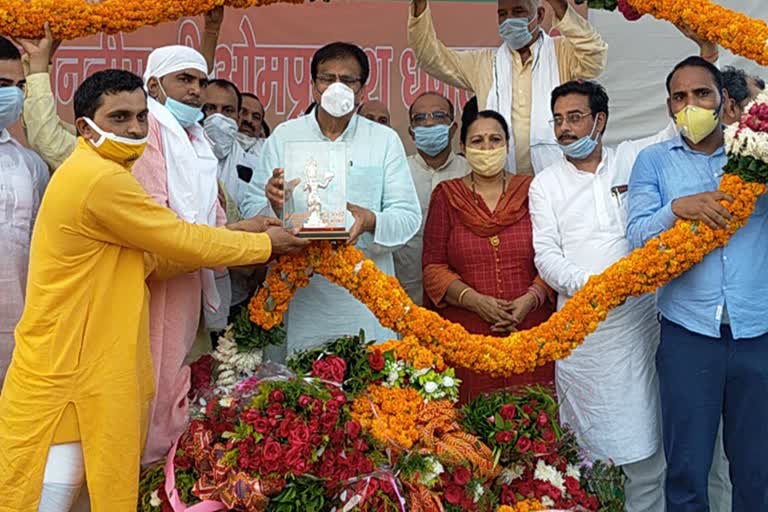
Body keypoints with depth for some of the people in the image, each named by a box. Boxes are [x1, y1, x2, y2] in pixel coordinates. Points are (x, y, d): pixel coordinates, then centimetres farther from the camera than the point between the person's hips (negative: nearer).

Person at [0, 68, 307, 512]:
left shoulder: (98, 174, 16)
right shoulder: (100, 179, -17)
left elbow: (147, 259, 11)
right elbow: (180, 242, -12)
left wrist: (231, 238, 4)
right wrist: (264, 244, 1)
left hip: (92, 371, 10)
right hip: (68, 378, -10)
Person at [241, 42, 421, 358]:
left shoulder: (385, 140, 9)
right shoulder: (282, 137, 10)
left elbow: (409, 216, 3)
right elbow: (250, 210, 6)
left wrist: (371, 221, -18)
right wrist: (272, 205, -17)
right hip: (297, 293, 0)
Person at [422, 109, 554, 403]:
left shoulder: (531, 192, 10)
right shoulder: (446, 196, 9)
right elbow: (433, 266, 4)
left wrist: (531, 299, -9)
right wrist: (476, 301, -10)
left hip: (528, 330, 1)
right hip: (466, 335, 0)